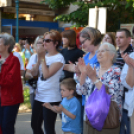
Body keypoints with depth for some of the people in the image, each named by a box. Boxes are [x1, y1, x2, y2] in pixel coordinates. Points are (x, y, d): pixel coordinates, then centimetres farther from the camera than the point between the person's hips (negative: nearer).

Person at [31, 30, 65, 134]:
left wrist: (42, 57, -16)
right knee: (34, 124, 16)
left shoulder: (59, 58, -12)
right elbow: (33, 73, 3)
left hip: (51, 98, -7)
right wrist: (39, 58, -9)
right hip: (39, 95, 7)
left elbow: (46, 74, -22)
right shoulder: (44, 56, 8)